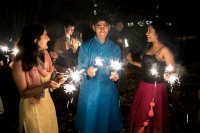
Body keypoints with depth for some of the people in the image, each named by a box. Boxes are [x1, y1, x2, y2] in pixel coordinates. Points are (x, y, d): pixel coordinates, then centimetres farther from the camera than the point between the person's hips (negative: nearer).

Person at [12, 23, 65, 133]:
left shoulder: (44, 54, -4)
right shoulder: (20, 63, -22)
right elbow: (23, 93, -18)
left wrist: (55, 79, -11)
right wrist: (45, 86, -31)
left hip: (48, 102, 6)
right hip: (32, 108, -6)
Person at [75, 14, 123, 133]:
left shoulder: (115, 48, 5)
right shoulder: (86, 47, -2)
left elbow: (118, 70, 8)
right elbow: (80, 69, -3)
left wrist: (116, 75, -15)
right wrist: (87, 72, -25)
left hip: (109, 92, 2)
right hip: (89, 92, -2)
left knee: (107, 123, 12)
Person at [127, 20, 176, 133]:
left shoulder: (164, 50, -16)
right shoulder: (150, 48, 8)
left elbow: (173, 70, -18)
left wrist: (167, 75, -39)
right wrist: (132, 62, 22)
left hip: (156, 88, -8)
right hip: (144, 86, 8)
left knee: (153, 118, 7)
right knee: (139, 115, 19)